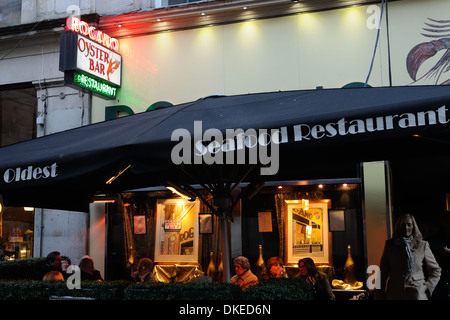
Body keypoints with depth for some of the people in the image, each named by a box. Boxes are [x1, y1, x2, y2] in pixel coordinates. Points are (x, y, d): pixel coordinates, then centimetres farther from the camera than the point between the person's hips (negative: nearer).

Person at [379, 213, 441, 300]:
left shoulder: (422, 245, 4)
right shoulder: (390, 245, 6)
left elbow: (436, 271, 11)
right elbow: (383, 271, 9)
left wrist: (427, 288, 0)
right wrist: (381, 294, 5)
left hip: (418, 295, -1)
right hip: (395, 295, 1)